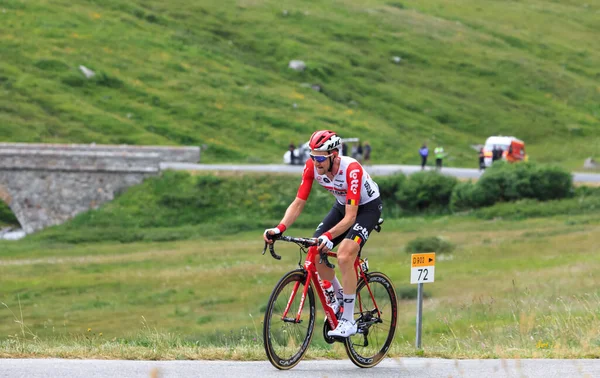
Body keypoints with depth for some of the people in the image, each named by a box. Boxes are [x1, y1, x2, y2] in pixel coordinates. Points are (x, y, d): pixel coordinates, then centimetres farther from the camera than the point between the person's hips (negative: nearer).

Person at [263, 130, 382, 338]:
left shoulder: (352, 169, -36)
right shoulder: (312, 167, -21)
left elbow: (350, 217, -37)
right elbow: (298, 204, -17)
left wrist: (329, 236, -52)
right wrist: (279, 229, -32)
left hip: (367, 206, -6)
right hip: (342, 205, 6)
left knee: (344, 255, -27)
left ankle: (349, 321, -19)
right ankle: (340, 297, 17)